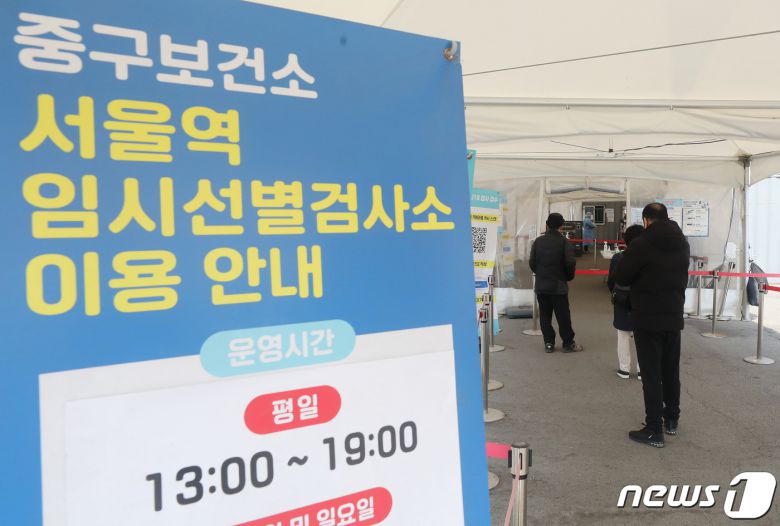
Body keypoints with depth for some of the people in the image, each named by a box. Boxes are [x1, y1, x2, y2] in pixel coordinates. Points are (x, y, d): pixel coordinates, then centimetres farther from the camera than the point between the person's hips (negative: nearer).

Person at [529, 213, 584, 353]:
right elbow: (570, 263, -14)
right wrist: (569, 277, 4)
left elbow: (532, 262, -1)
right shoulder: (564, 242, -9)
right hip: (558, 285, -3)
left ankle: (549, 343, 12)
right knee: (563, 315, 5)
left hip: (541, 285, 3)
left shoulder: (538, 241, 0)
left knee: (545, 315, 9)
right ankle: (568, 343, 12)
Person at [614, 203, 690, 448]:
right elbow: (680, 277, 16)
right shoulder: (683, 243, 5)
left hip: (647, 319, -6)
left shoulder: (641, 244, -17)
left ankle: (654, 430, 3)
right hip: (674, 317, 6)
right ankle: (671, 420, 30)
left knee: (651, 374, -1)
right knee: (671, 371, 18)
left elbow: (620, 278, -11)